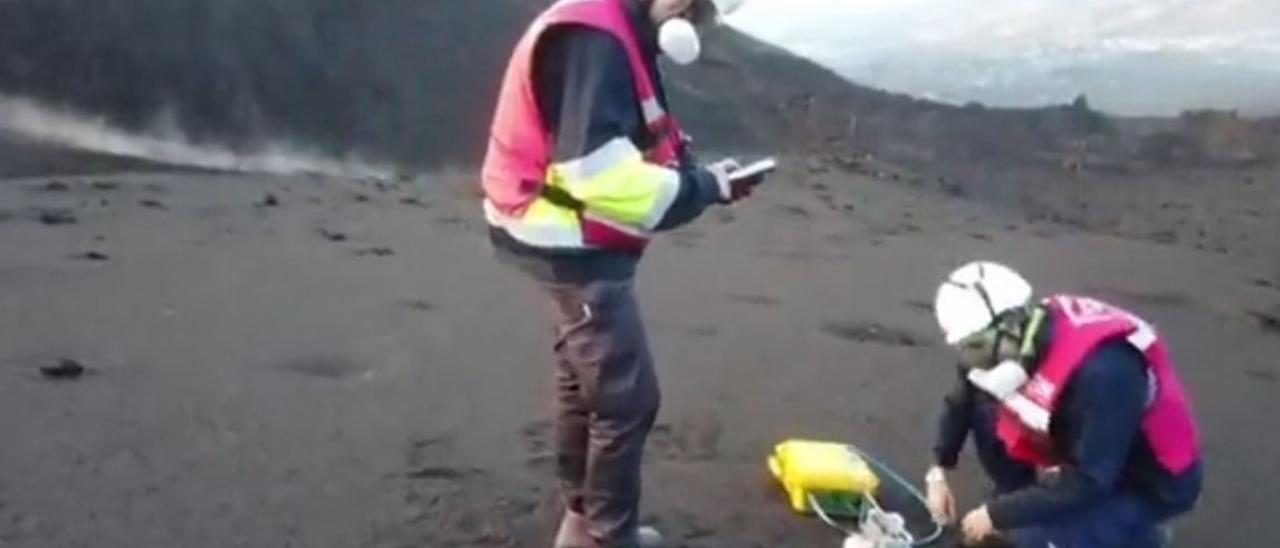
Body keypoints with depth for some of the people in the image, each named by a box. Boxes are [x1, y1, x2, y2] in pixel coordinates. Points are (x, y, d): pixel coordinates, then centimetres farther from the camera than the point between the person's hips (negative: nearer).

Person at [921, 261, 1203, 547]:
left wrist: (996, 514, -25)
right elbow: (961, 402, 5)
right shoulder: (1023, 339, -12)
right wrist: (938, 471, -5)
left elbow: (1086, 485, -32)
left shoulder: (1101, 368, -36)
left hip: (1152, 483, -7)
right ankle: (1022, 517, 7)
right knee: (983, 407, -8)